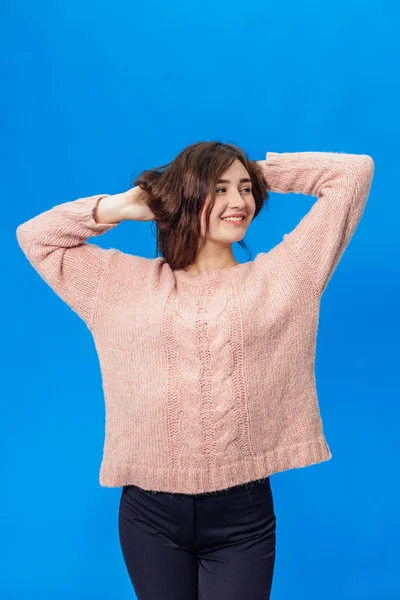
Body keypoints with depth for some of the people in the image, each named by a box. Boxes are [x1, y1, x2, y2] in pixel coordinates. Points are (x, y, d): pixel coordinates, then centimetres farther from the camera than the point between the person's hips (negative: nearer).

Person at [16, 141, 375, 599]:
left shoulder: (281, 276, 2)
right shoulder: (125, 281, 6)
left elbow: (354, 172, 5)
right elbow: (35, 237, 14)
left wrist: (261, 172, 9)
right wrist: (120, 206, 7)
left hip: (242, 514, -1)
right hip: (149, 513, 1)